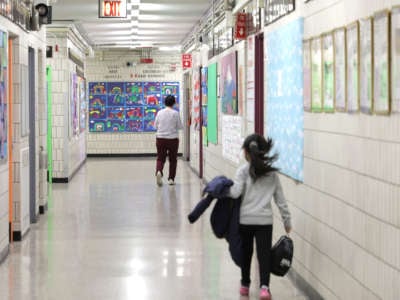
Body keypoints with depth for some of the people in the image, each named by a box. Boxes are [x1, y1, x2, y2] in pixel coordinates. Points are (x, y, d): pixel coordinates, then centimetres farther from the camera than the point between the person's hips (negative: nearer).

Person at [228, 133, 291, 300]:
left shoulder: (243, 170, -4)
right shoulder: (272, 173, 7)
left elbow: (236, 192, -16)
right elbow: (280, 200, 10)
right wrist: (287, 220, 17)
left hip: (245, 219, -1)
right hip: (265, 220, 1)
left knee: (245, 252, 15)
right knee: (264, 254, 0)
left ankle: (245, 285, 28)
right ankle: (264, 286, -17)